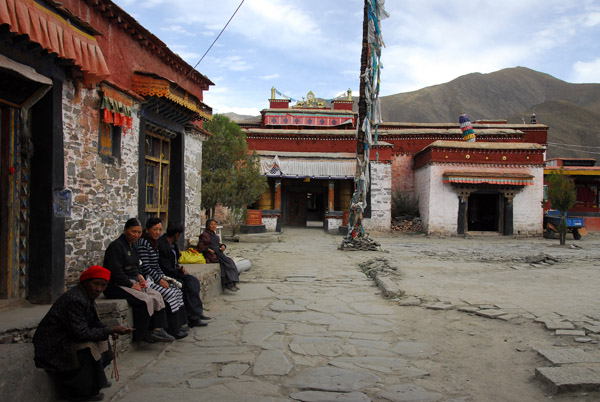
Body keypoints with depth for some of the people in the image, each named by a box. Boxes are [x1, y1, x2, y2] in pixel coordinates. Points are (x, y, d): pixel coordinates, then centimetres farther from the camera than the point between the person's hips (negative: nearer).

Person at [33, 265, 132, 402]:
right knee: (89, 348, -23)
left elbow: (93, 322, 13)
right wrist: (109, 331, -24)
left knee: (101, 339, 10)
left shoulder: (87, 296, 2)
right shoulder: (75, 300, -28)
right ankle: (84, 390, -4)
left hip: (64, 338, 10)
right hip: (51, 347, -10)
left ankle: (97, 380, 24)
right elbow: (82, 333, -28)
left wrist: (109, 330, -4)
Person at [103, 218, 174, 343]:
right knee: (146, 300, -26)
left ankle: (157, 330, -18)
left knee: (157, 295, -13)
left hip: (131, 283, 9)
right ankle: (143, 335, -15)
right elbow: (116, 272, -19)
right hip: (115, 287, -9)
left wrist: (139, 276, 7)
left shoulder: (132, 246, 16)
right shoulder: (116, 246, -13)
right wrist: (132, 285, -16)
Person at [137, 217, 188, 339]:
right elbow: (145, 267, -19)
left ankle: (177, 325, -3)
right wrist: (160, 280, -17)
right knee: (170, 294, -21)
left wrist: (163, 277, 5)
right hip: (146, 279, -9)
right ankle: (173, 330, -14)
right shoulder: (143, 243, -14)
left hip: (155, 278, 9)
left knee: (177, 290, -4)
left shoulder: (154, 242, 16)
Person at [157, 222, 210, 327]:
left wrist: (179, 267, 4)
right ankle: (194, 317, -12)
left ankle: (194, 317, -10)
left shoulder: (172, 243, 10)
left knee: (193, 281, -8)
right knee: (188, 284, -22)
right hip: (166, 275, -9)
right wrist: (181, 271, -9)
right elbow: (166, 269, -20)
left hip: (174, 272, 10)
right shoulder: (161, 244, -20)